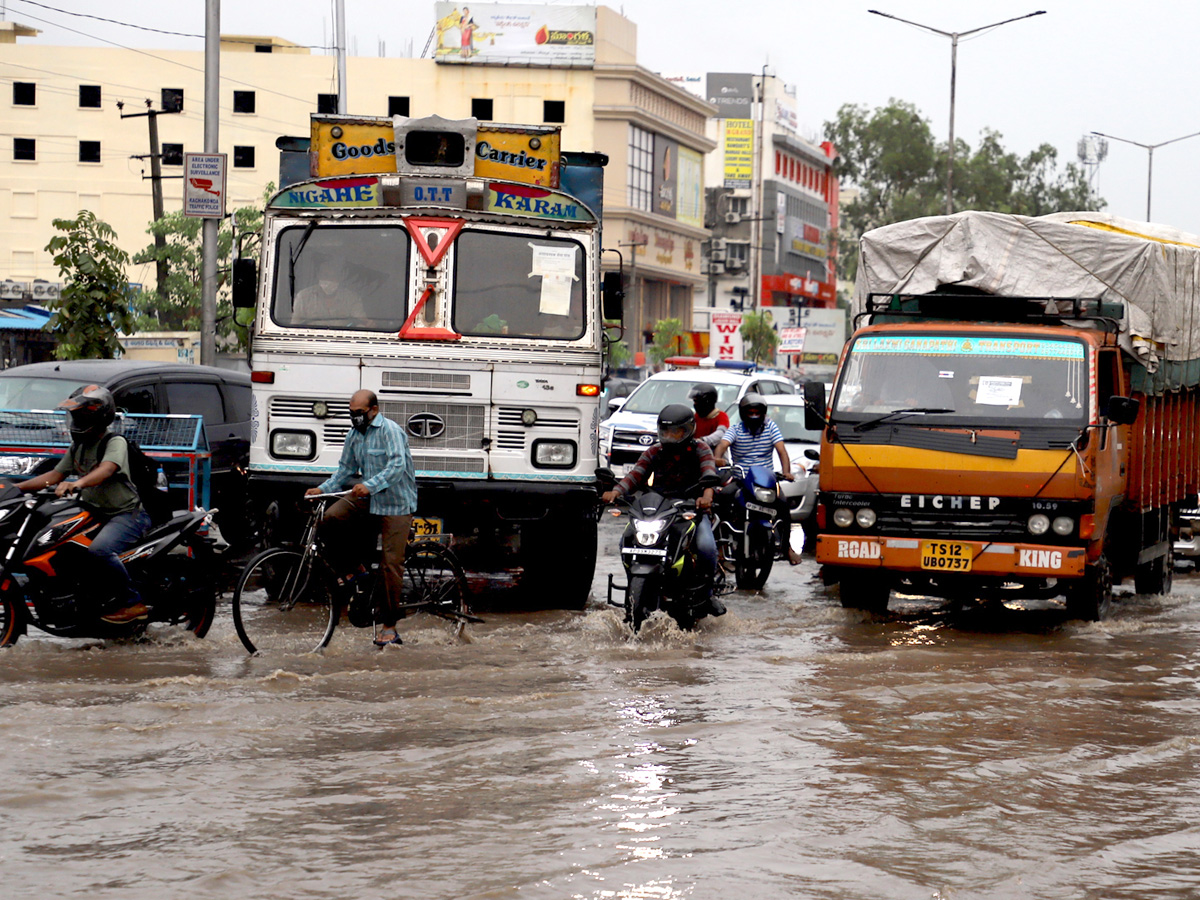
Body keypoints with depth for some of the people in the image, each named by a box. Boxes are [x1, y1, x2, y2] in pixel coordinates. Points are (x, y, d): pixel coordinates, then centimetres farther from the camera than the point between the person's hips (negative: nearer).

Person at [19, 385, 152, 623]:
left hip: (128, 514, -10)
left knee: (99, 550, -34)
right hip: (96, 513, 10)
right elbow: (55, 475, 14)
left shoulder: (115, 442, -13)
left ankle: (132, 603, -21)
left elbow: (106, 470, -33)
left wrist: (77, 483, -51)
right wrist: (16, 487, 4)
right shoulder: (78, 447, 15)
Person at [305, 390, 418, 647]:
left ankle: (389, 626, -2)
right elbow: (346, 469, 16)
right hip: (366, 500, 7)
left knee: (392, 562, -7)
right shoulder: (355, 435, 9)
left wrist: (369, 485, -37)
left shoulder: (390, 431, -14)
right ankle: (351, 571, 0)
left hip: (396, 503, -6)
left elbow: (398, 466, -26)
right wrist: (322, 489, 0)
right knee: (331, 518, -20)